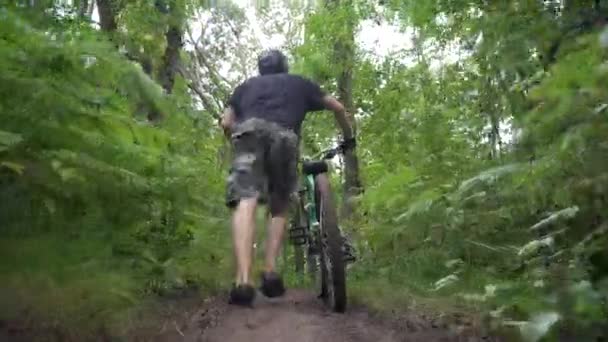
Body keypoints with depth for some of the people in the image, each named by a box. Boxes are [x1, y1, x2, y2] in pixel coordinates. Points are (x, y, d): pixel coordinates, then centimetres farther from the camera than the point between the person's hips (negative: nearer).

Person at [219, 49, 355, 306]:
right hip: (284, 137, 0)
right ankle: (270, 271, -4)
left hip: (249, 132, 1)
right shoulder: (299, 83, 34)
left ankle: (243, 281, -30)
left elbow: (226, 123, 24)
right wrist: (348, 137, 50)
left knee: (245, 203, -13)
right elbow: (338, 108, 35)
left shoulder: (246, 85, 35)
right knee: (279, 207, 13)